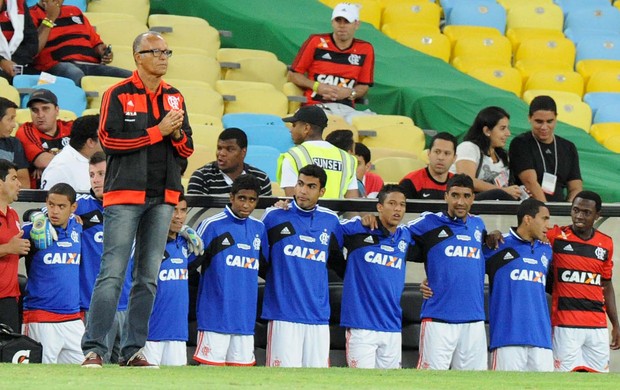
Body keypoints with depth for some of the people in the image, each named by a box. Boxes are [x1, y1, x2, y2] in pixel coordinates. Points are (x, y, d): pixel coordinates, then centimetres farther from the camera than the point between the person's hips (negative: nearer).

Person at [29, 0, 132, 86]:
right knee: (76, 75, -42)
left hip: (92, 65, 6)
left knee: (130, 77, -18)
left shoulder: (75, 11, 28)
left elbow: (95, 41, 32)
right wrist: (49, 19, -5)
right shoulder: (32, 15, 8)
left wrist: (102, 52, 9)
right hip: (58, 66, -6)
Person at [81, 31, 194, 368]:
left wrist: (177, 133, -7)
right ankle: (94, 349, -13)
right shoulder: (118, 95, -1)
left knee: (148, 277, 6)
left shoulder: (175, 97, 15)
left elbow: (187, 150, 16)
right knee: (112, 273, -11)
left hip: (162, 197, 6)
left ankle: (133, 350, 10)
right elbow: (110, 140, -12)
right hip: (125, 194, -6)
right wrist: (158, 131, -11)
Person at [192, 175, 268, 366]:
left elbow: (265, 267, 20)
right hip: (215, 314, -5)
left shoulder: (259, 228, 11)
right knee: (210, 366, -7)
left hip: (245, 319, 5)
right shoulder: (212, 225, -5)